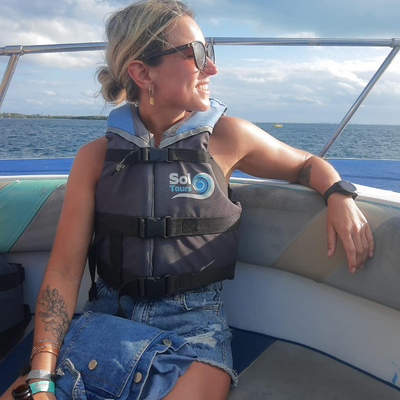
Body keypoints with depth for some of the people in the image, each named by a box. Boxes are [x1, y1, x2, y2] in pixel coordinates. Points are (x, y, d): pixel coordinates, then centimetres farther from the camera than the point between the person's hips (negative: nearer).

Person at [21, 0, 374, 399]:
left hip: (193, 324, -1)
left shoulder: (226, 136, -4)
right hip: (107, 315, 1)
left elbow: (307, 164, 13)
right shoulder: (96, 157, -2)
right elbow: (64, 269, -5)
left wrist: (339, 195, -10)